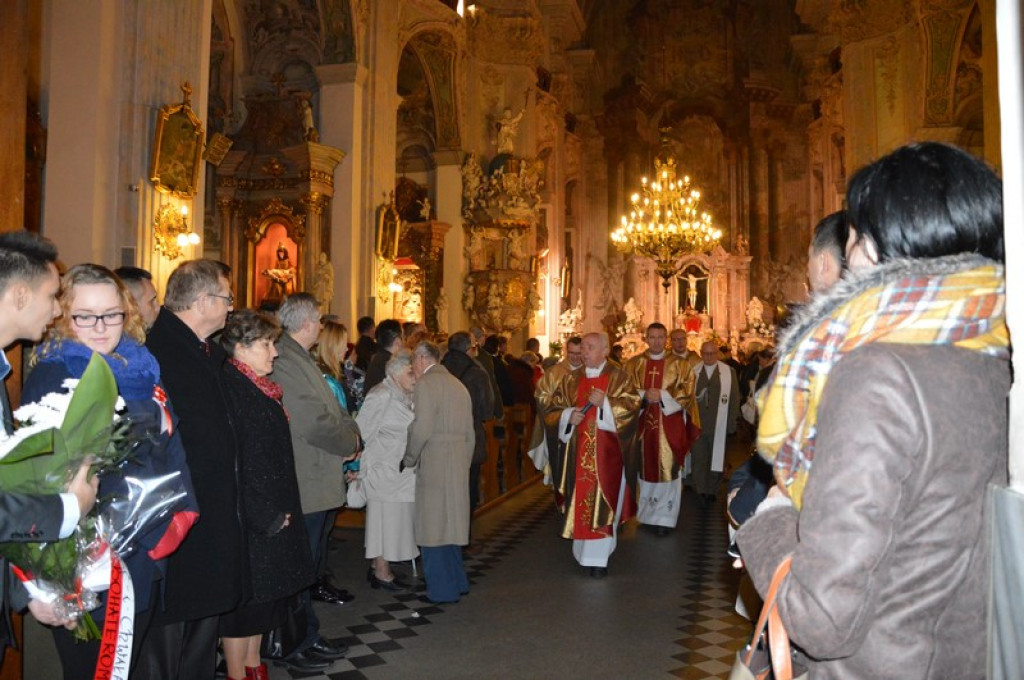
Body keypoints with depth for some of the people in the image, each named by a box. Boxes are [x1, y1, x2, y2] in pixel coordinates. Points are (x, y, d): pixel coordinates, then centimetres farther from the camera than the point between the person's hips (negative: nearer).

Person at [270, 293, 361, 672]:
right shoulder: (286, 362, -21)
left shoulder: (299, 358, 13)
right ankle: (294, 648, 19)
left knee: (311, 565, 20)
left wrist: (349, 432, -1)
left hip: (320, 485, 11)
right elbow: (315, 424, -24)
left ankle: (309, 640, 34)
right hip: (306, 487, -11)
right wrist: (350, 443, -9)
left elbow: (331, 411, 16)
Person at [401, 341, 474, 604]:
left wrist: (409, 459, -2)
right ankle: (457, 582, 27)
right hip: (459, 464, 8)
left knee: (434, 526, 1)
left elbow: (421, 429, -16)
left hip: (434, 464, -8)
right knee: (450, 523, 17)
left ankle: (442, 590, 7)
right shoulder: (458, 384, 14)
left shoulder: (426, 383, -9)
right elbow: (470, 433, 15)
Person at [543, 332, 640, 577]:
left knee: (602, 502, -3)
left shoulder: (619, 378, 0)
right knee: (580, 502, 7)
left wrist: (605, 402, -21)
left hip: (606, 452, -3)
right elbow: (552, 411, 10)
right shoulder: (571, 379, 10)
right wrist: (568, 416, -10)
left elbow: (632, 405, -11)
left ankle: (598, 558, 4)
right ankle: (583, 552, 23)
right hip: (577, 452, 3)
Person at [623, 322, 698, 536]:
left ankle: (664, 518, 5)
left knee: (667, 470, -3)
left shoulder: (679, 365, 3)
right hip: (642, 424, 2)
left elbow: (686, 393, -4)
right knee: (645, 469, 8)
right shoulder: (633, 364, 7)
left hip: (670, 426, -2)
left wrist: (662, 395, -16)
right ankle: (647, 514, 22)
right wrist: (644, 396, -16)